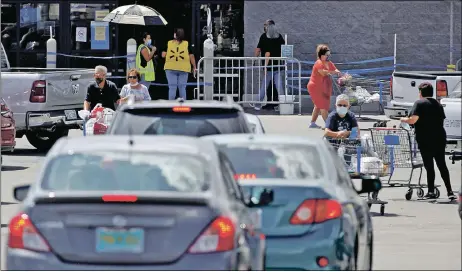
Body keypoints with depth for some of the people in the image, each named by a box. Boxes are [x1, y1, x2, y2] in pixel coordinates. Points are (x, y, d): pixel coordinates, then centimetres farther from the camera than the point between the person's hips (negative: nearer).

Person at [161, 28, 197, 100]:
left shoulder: (169, 43, -2)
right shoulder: (187, 44, -2)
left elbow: (163, 55, -1)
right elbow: (191, 57, -1)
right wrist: (194, 67, 9)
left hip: (171, 68, 0)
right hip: (183, 69, 0)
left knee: (172, 87, 2)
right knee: (182, 87, 6)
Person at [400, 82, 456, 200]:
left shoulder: (420, 103, -7)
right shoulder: (438, 105, 13)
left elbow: (413, 120, -16)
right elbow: (442, 121, 15)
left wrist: (404, 120, 3)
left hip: (425, 140, -6)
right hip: (440, 138, 6)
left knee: (429, 166, -1)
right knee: (442, 165, 11)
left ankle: (431, 191, -2)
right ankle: (450, 191, 7)